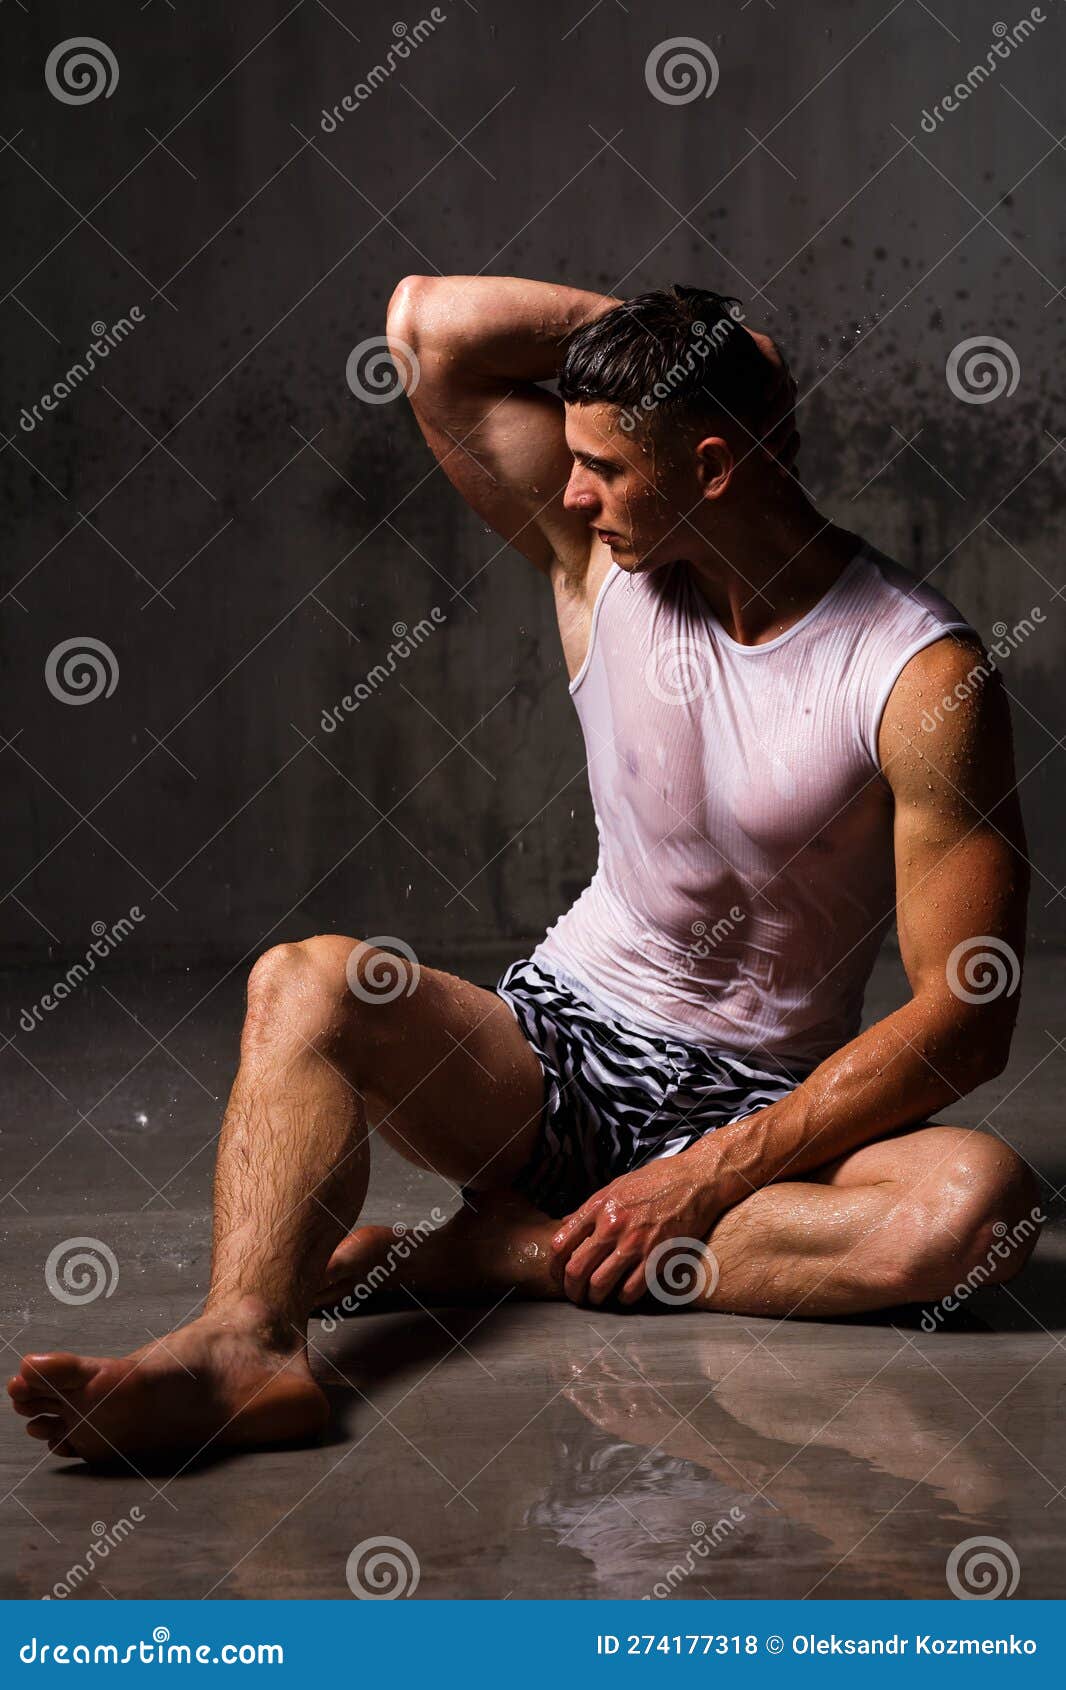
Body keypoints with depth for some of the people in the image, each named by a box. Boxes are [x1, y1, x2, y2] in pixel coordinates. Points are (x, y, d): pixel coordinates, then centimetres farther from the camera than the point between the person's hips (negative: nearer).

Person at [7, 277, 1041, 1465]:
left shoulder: (922, 676, -14)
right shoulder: (601, 563, -1)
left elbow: (966, 1018, -17)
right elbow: (427, 324, -6)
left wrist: (710, 1174, -20)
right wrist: (687, 340, -6)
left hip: (767, 1104, -2)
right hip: (562, 1048, 3)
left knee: (983, 1200, -34)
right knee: (309, 982, -24)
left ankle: (521, 1252, -30)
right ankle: (244, 1343, -47)